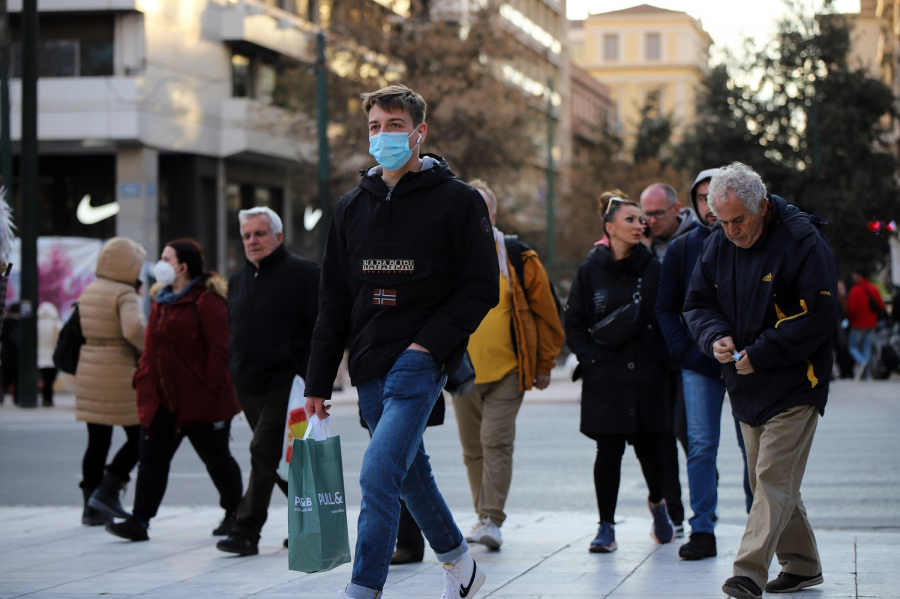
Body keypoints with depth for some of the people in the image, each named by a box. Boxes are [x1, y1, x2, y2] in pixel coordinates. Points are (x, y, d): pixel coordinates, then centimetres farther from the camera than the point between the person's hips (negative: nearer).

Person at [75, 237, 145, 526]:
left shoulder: (88, 292, 11)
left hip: (89, 371, 7)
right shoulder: (125, 294, -12)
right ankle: (107, 491, -5)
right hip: (119, 374, -7)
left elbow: (83, 331, 14)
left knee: (97, 442, 12)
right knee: (139, 436, 5)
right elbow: (133, 328, -28)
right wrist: (148, 350, -11)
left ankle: (91, 508, 13)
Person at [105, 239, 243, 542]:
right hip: (161, 399, 8)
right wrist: (142, 377, 12)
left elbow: (219, 348, -17)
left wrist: (214, 390, -21)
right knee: (152, 457, 0)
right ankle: (139, 521, -1)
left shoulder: (206, 300, -13)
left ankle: (234, 513, 24)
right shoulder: (162, 300, 14)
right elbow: (152, 347, 20)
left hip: (200, 400, -8)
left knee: (216, 458, 6)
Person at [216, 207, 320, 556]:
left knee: (264, 452, -13)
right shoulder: (238, 279, 16)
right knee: (280, 459, 12)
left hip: (285, 385, -7)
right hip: (248, 388, 7)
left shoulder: (303, 274, -6)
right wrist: (234, 373, 18)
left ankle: (247, 531, -11)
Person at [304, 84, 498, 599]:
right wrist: (319, 383, 11)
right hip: (370, 366, 6)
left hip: (420, 363, -6)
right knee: (411, 473, 17)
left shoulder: (457, 200, -2)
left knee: (379, 475, -18)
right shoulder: (352, 207, 13)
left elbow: (481, 288, -5)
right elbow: (334, 301, 15)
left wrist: (428, 344, -16)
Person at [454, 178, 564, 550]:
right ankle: (484, 517, 22)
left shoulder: (518, 259, -1)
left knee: (496, 441, -12)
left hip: (507, 370, -3)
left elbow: (546, 313, 5)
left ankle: (493, 520, -11)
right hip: (461, 372, 3)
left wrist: (544, 365, 5)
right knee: (473, 449, 10)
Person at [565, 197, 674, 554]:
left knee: (649, 448, 3)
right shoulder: (591, 271, 2)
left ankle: (657, 501, 34)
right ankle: (606, 527, 8)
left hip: (647, 378, 1)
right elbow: (573, 324, 6)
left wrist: (662, 360, -2)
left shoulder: (653, 269, 4)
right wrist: (590, 358, -5)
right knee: (608, 452, -2)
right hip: (605, 380, -1)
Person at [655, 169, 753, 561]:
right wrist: (684, 350, -4)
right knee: (701, 446, -2)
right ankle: (702, 530, 3)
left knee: (752, 446, 4)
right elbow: (665, 309, 10)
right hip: (699, 364, 1)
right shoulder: (681, 249, 7)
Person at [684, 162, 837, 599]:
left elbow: (817, 317, -17)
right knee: (767, 480, 12)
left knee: (774, 477, -13)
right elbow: (697, 303, 12)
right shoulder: (718, 244, 5)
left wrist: (760, 354, -19)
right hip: (745, 384, 7)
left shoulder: (803, 241, -14)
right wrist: (715, 338, -10)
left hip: (793, 385, -7)